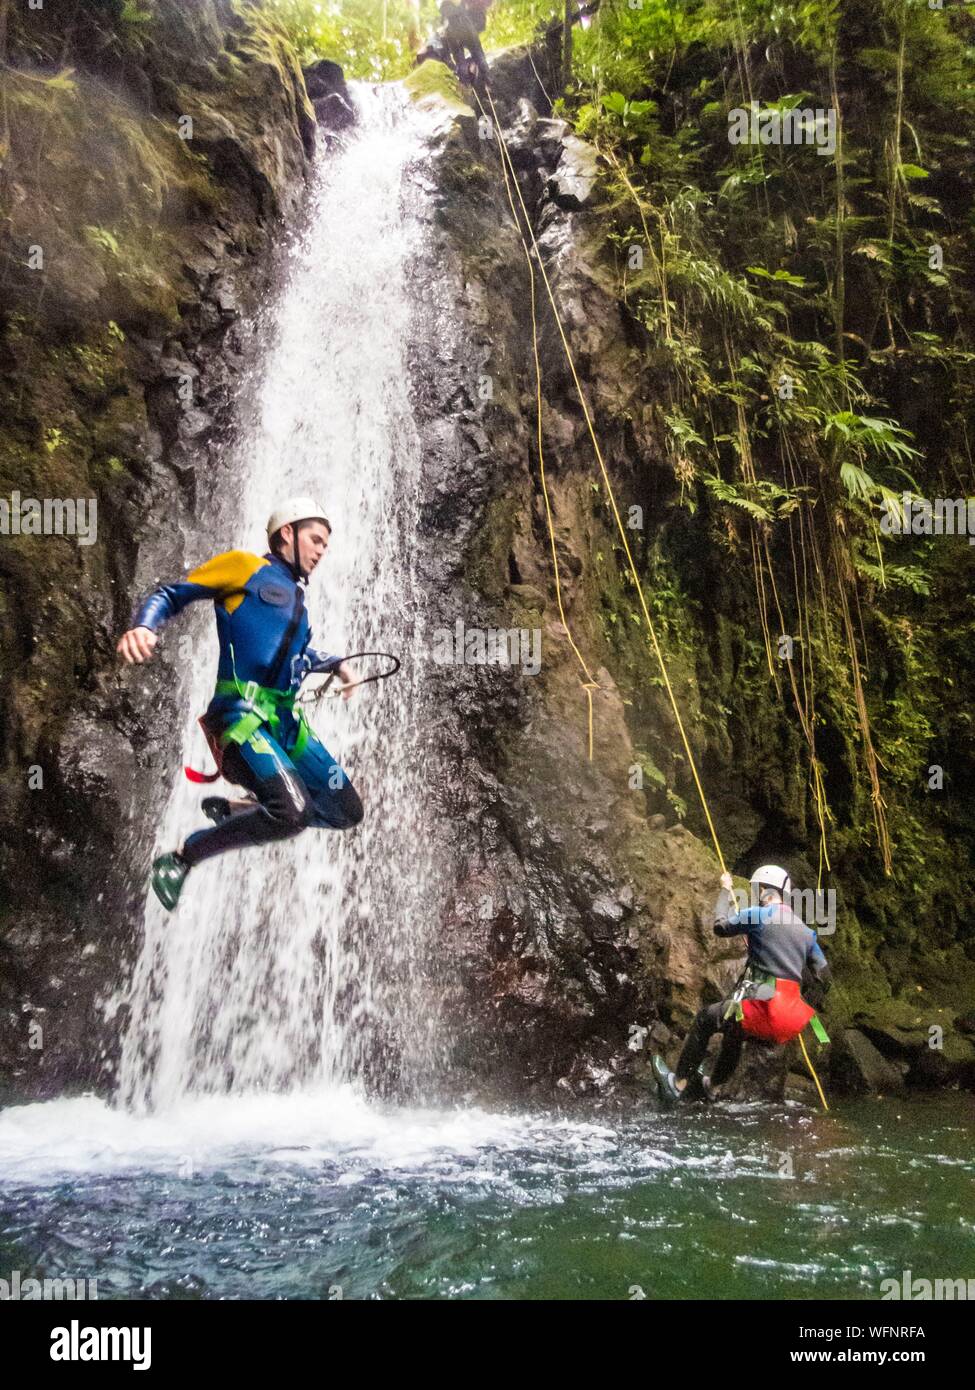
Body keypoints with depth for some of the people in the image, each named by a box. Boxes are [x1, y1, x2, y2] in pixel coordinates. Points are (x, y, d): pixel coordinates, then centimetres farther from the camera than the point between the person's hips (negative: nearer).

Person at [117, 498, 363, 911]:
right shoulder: (244, 566, 4)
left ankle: (232, 810, 19)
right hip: (242, 716, -9)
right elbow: (170, 596, 0)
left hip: (286, 722, 9)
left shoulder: (294, 598, 26)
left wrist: (336, 664, 28)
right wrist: (143, 626, -19)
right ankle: (180, 859, -9)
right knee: (294, 813, -28)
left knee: (347, 812, 5)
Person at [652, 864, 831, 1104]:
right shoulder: (806, 931, 14)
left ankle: (678, 1084, 17)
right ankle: (710, 1087, 50)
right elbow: (825, 978, 14)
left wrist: (725, 891, 21)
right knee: (733, 1031, 34)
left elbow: (721, 926, 8)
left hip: (764, 1009, -7)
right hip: (792, 1023, 7)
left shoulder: (759, 915, -5)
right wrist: (810, 1008, 32)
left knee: (705, 1019, 16)